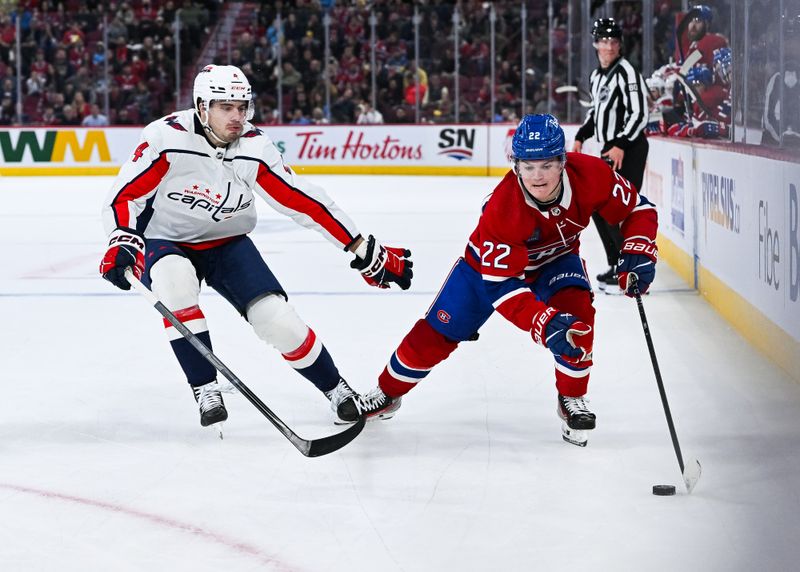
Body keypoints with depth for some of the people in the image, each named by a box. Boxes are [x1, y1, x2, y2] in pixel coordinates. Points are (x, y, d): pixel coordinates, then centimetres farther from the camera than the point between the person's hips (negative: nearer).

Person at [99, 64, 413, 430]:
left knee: (277, 319, -13)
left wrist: (367, 253, -12)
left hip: (227, 245, 2)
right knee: (175, 280, -36)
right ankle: (205, 390, -22)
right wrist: (122, 242, -36)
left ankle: (337, 390, 13)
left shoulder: (254, 148, -16)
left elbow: (304, 203, -12)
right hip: (166, 243, -2)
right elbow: (124, 195, -17)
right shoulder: (167, 137, -24)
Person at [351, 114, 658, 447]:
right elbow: (501, 285, -37)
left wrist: (638, 252, -32)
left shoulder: (590, 175, -32)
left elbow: (636, 209, -15)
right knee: (436, 334, 0)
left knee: (577, 313, -27)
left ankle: (572, 400, -4)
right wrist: (543, 323, -50)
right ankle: (387, 394, 26)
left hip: (555, 259, 2)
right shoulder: (502, 208, -40)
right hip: (491, 264, -2)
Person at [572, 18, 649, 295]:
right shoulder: (596, 76, 14)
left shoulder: (626, 72, -14)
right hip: (609, 148, 10)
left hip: (629, 149, -10)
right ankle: (617, 266, 24)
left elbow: (639, 113, -20)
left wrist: (621, 145, -26)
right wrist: (581, 137, 19)